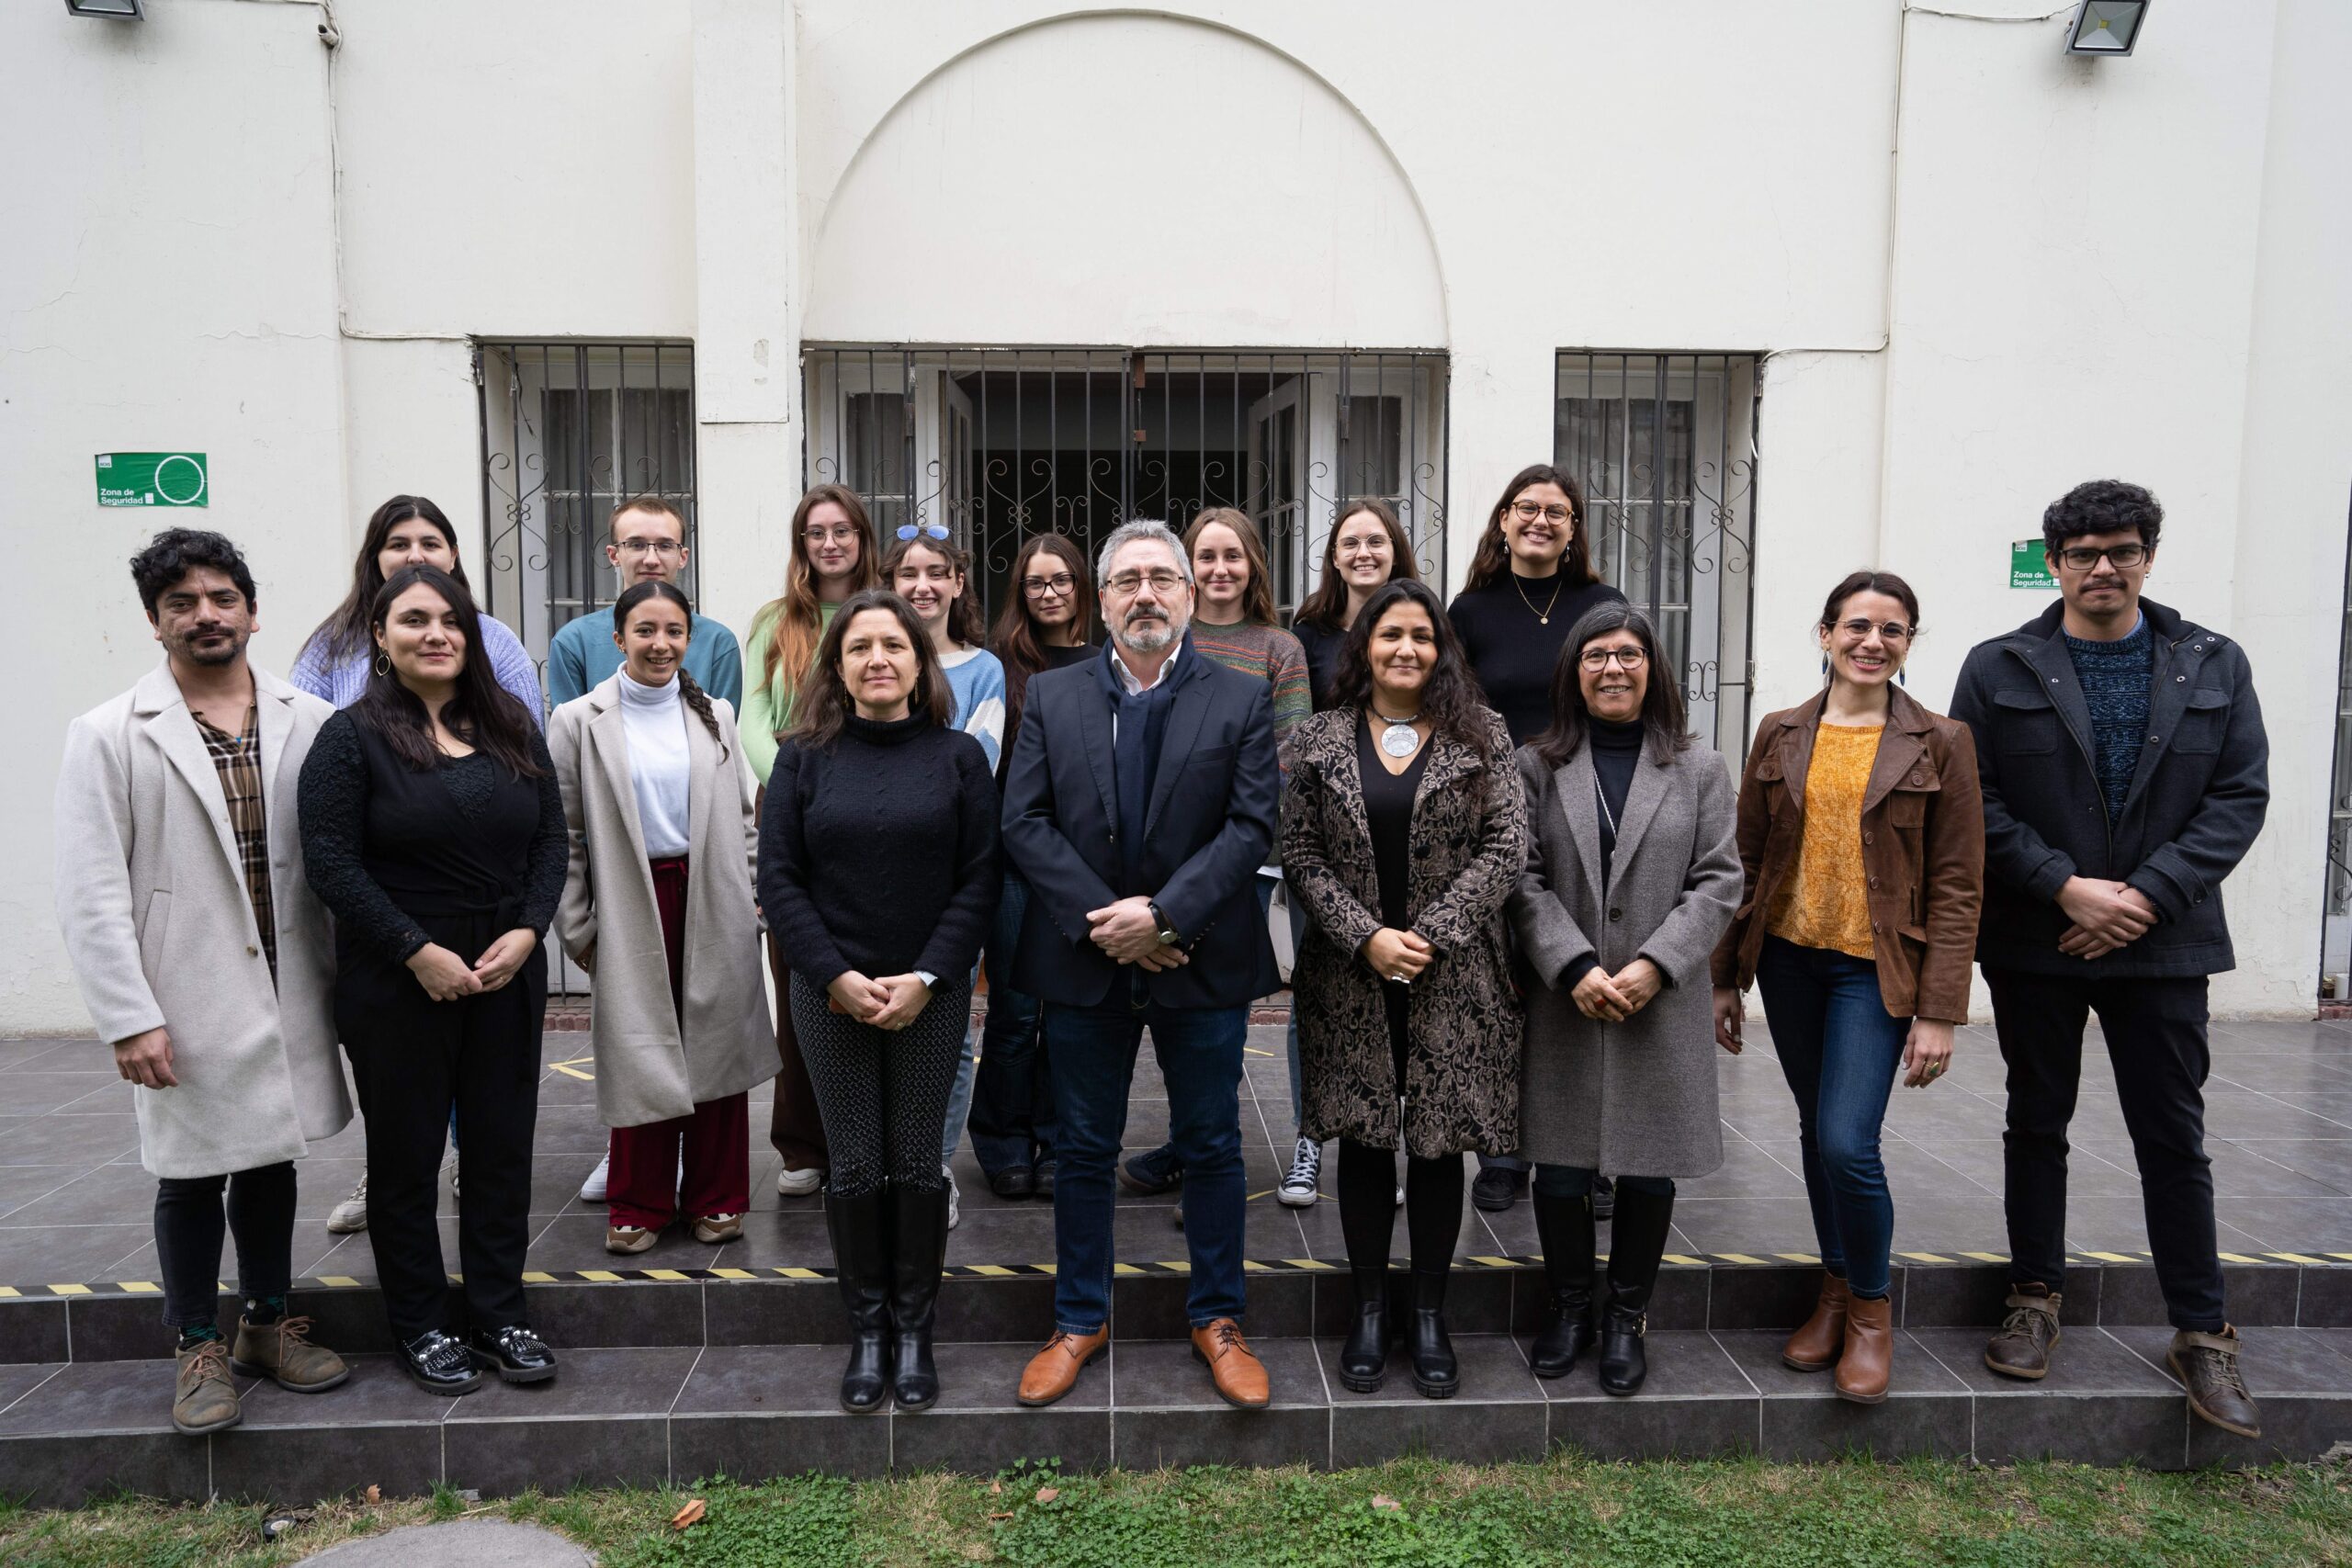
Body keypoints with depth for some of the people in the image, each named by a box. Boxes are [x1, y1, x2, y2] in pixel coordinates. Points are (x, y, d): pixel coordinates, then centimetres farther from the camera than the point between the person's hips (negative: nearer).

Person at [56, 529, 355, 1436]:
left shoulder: (309, 724, 1)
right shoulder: (109, 737, -4)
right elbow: (92, 895, -7)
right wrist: (128, 1018, -11)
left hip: (289, 989, 3)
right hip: (188, 1005, -2)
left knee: (272, 1159, 16)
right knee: (191, 1175, 9)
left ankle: (269, 1325, 33)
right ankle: (199, 1350, 27)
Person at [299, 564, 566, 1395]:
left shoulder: (512, 727, 8)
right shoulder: (352, 735, -5)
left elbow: (551, 837, 6)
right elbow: (331, 861, -11)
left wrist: (526, 931, -8)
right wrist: (419, 952, -16)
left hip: (507, 974, 4)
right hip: (396, 982, -3)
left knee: (502, 1146, 10)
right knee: (405, 1153, 9)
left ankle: (500, 1316, 24)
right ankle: (421, 1327, 24)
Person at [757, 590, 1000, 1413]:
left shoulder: (958, 756, 1)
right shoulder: (804, 757, 3)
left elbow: (979, 878, -3)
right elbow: (778, 877, -1)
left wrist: (925, 979, -12)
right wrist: (836, 977, -10)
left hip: (930, 995, 0)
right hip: (830, 994, 1)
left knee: (917, 1163, 6)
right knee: (855, 1166, 6)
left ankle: (913, 1329, 21)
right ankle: (866, 1330, 21)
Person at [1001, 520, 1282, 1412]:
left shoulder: (1243, 700, -1)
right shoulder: (1049, 698, 3)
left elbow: (1253, 826, -8)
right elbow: (1024, 824, -3)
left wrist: (1162, 913, -17)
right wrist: (1104, 923, -13)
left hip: (1202, 963, -1)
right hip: (1083, 965, 1)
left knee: (1212, 1147, 11)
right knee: (1084, 1151, 13)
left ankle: (1216, 1319, 29)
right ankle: (1080, 1320, 29)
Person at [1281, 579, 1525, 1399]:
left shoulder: (1480, 735, 2)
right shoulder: (1321, 739, 4)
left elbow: (1505, 847, -4)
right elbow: (1300, 853, 0)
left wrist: (1431, 936, -12)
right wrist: (1366, 937, -11)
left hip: (1452, 977, 0)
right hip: (1351, 975, 1)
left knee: (1438, 1144, 6)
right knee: (1363, 1142, 8)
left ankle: (1430, 1315, 22)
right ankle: (1369, 1312, 23)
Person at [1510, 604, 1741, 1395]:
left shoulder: (1699, 769, 6)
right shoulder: (1537, 766, 3)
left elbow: (1720, 882, 1)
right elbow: (1524, 880, -2)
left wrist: (1656, 964, -12)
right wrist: (1575, 968, -13)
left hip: (1660, 1007, 1)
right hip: (1562, 1003, 0)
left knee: (1649, 1171, 7)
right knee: (1559, 1170, 5)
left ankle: (1627, 1319, 26)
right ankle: (1569, 1308, 26)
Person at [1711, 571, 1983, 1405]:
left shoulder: (1940, 743, -3)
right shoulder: (1781, 734, 5)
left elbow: (1956, 886, -4)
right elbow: (1747, 861, 8)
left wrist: (1939, 1012, -9)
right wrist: (1726, 978, 7)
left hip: (1875, 968, -3)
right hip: (1789, 959, 4)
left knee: (1847, 1143, -11)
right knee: (1817, 1131, 13)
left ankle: (1871, 1307, 14)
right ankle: (1835, 1288, 32)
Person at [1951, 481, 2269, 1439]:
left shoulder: (2215, 666, 6)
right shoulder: (1999, 670, 1)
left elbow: (2240, 797, -1)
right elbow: (1972, 800, -4)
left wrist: (2147, 895, -12)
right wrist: (2066, 886, -14)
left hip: (2162, 942, 1)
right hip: (2035, 941, 0)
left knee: (2175, 1141, 6)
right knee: (2037, 1125, 10)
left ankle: (2202, 1335, 18)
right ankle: (2036, 1301, 24)